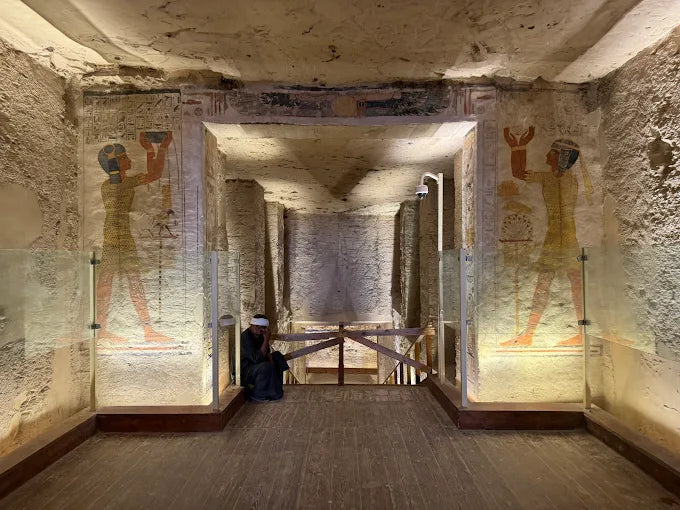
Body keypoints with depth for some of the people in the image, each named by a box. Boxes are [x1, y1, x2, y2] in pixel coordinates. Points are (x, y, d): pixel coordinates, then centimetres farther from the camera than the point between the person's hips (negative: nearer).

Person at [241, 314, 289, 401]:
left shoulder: (260, 335, 0)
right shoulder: (245, 337, -26)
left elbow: (268, 352, 10)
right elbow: (256, 359, -34)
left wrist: (271, 362, -10)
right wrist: (266, 340, -33)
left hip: (256, 364, 9)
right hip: (244, 370, -9)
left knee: (277, 355, 14)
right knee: (266, 367, -33)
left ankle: (276, 388, 13)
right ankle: (257, 395, -12)